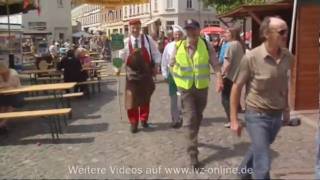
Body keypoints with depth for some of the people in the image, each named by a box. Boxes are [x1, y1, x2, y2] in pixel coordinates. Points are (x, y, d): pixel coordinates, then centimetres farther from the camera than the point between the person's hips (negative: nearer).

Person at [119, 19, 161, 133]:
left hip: (146, 74, 1)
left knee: (145, 99, 12)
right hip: (132, 74, -1)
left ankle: (144, 120, 30)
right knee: (132, 100, -1)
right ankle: (134, 123, 12)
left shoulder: (148, 39, -1)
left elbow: (155, 54, 6)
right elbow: (121, 57, 0)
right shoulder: (125, 42, -1)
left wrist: (155, 66, 1)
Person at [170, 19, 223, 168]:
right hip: (185, 88, -1)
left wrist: (219, 79, -23)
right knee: (190, 119, -7)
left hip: (202, 87, 2)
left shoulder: (206, 45, -6)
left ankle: (193, 139, 46)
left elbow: (215, 64, -8)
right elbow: (172, 65, 7)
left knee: (198, 117, 19)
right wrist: (178, 81, 3)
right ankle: (193, 154, -4)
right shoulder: (179, 46, -5)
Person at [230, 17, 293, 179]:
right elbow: (236, 87, -11)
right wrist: (234, 119, -10)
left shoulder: (288, 57, -4)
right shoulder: (251, 58, -19)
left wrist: (286, 108, 16)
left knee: (257, 150, 26)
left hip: (277, 116, 6)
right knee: (263, 165, -4)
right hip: (257, 116, -6)